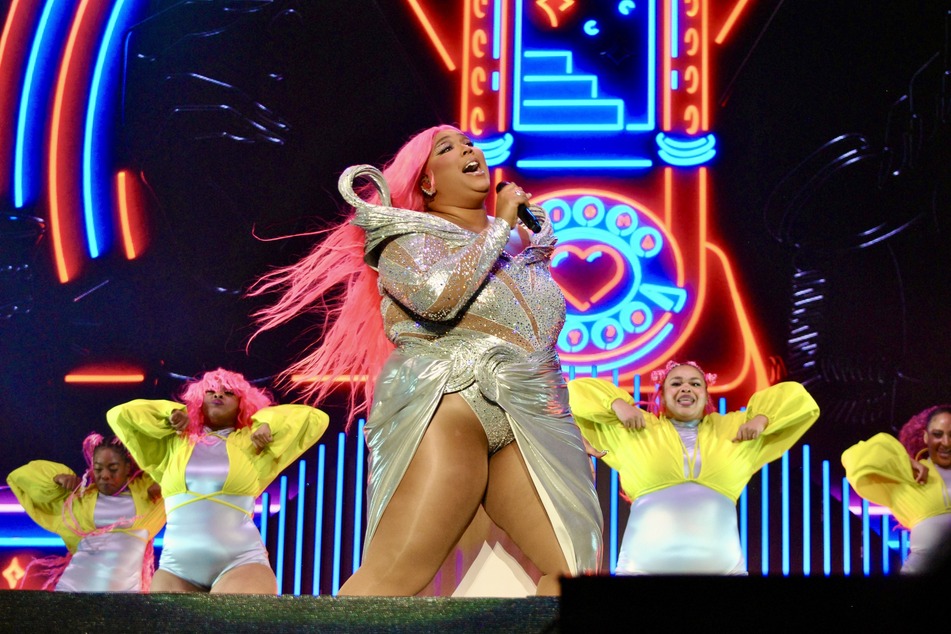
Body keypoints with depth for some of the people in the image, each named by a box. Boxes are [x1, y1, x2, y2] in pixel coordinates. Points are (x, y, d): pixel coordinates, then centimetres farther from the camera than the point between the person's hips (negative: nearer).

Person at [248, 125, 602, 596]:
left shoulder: (522, 241, 26)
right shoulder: (409, 236, 7)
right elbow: (439, 297, -15)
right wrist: (500, 225, -5)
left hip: (530, 426, 6)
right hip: (446, 403, -6)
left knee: (579, 566, -12)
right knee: (395, 574, -20)